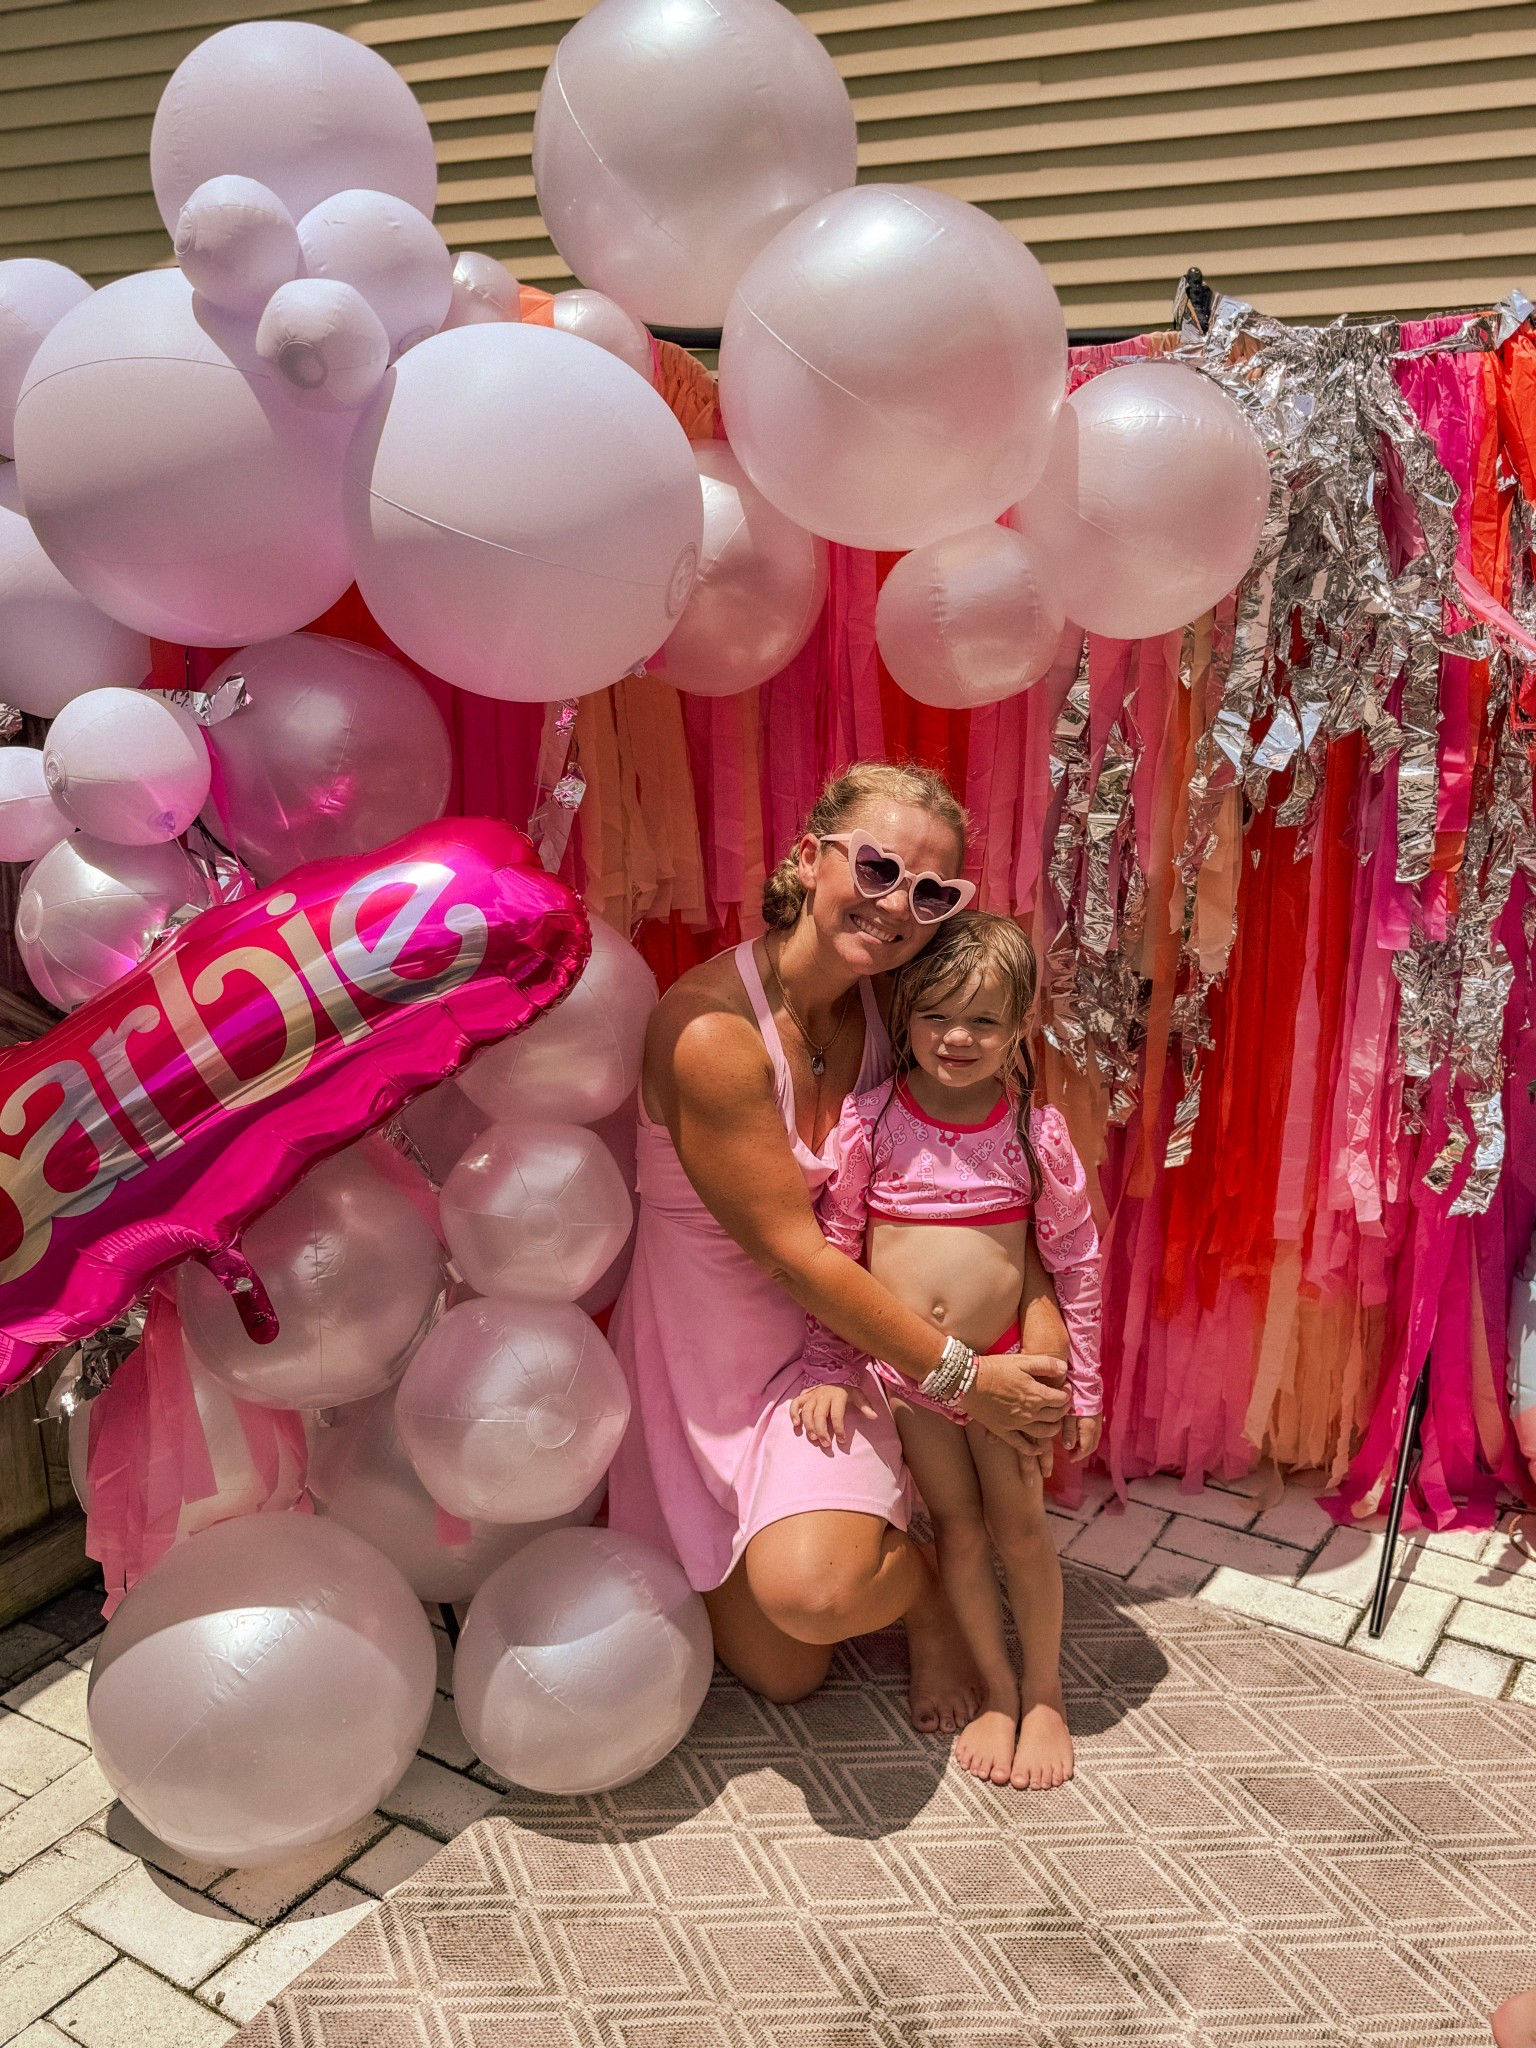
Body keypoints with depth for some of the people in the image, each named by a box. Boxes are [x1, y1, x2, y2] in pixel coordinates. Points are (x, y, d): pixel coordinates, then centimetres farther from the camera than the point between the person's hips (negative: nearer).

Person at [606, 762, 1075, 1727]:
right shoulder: (711, 1030, -26)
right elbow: (794, 1253, -23)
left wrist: (1043, 1311, -20)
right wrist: (961, 1375, -19)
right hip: (709, 1355, -2)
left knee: (813, 1593, -26)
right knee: (780, 1673, 10)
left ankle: (923, 1589, 10)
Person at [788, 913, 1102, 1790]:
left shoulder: (1036, 1131, -11)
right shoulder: (870, 1121, -11)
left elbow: (1077, 1258, -2)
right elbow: (831, 1248, -3)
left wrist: (1082, 1386, 1)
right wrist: (830, 1371, -5)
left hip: (1002, 1364, 0)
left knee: (1021, 1527, 11)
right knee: (957, 1528, 13)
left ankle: (1045, 1693, 33)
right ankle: (997, 1691, 31)